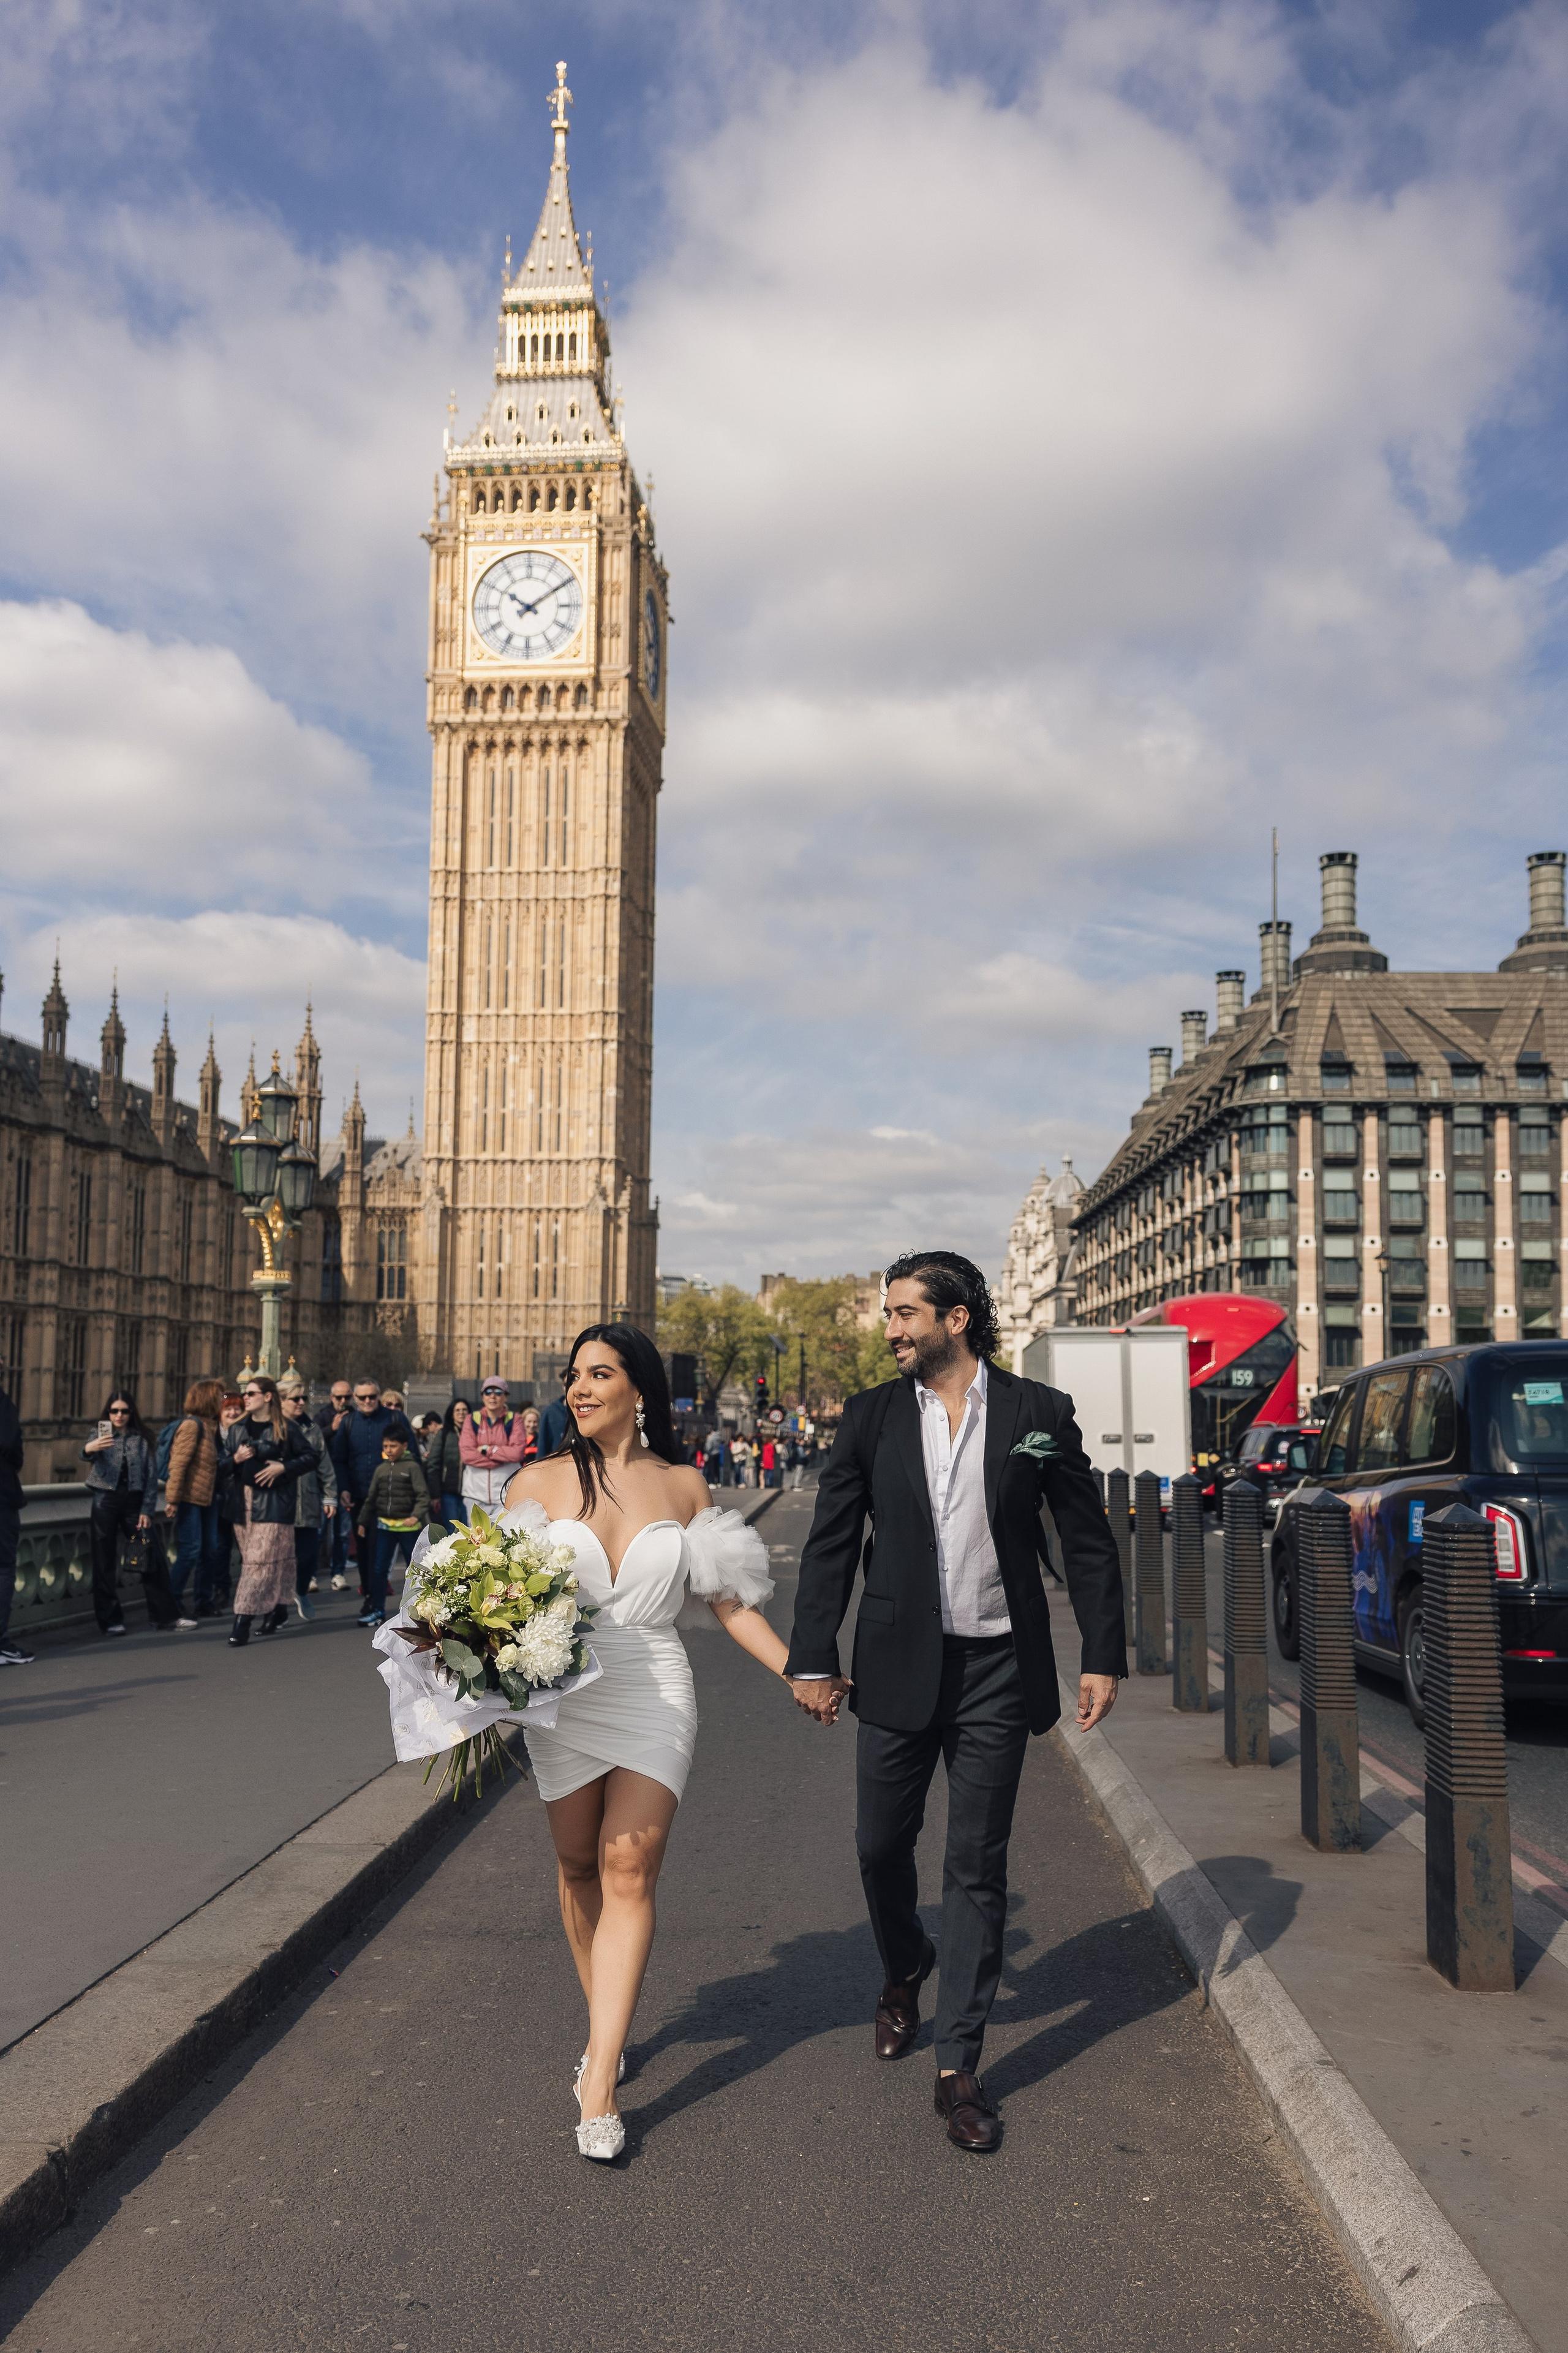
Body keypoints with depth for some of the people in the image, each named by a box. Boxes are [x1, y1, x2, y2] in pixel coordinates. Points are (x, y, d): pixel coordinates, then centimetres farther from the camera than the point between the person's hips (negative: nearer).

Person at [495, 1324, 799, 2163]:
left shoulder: (683, 1486, 3)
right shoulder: (538, 1483, 2)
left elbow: (727, 1599, 9)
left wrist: (799, 1674, 4)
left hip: (654, 1693, -1)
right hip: (562, 1694, 1)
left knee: (629, 1872, -10)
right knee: (579, 1869, 12)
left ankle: (599, 2083, -8)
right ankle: (605, 2024, 33)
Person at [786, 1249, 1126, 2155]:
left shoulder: (1040, 1412, -2)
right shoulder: (871, 1418, 2)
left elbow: (1088, 1539, 3)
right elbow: (831, 1544, 5)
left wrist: (1104, 1656, 0)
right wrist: (813, 1658, 1)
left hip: (997, 1671, -2)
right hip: (900, 1668, 2)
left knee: (978, 1868, 4)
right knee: (882, 1845, 11)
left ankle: (960, 2065, 15)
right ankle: (904, 1975, 42)